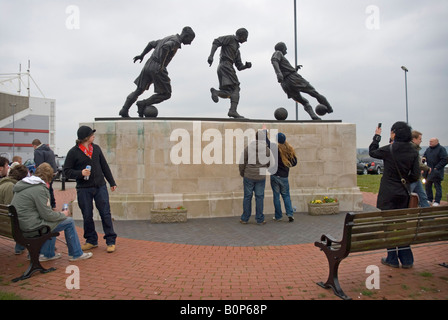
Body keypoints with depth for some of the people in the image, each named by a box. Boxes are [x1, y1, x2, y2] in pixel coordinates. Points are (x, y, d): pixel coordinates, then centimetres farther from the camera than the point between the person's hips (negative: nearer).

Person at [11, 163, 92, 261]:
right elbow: (47, 215, -19)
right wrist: (62, 214, 0)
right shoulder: (39, 189, -19)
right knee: (69, 222, -2)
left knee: (53, 220, 28)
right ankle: (76, 254, 12)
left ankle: (47, 254, 28)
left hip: (20, 223, 10)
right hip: (31, 226, -10)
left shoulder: (23, 184, 11)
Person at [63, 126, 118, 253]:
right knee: (87, 216, 8)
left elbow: (104, 166, 14)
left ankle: (110, 241, 11)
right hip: (84, 189, -2)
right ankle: (91, 240, 25)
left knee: (105, 214, 1)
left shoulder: (96, 148, 9)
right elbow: (67, 171, -1)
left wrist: (112, 182, 15)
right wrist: (80, 173, -19)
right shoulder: (73, 152, -3)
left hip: (100, 186, 2)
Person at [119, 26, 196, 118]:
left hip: (148, 65, 9)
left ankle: (124, 110, 8)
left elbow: (152, 43, 30)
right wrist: (161, 64, -26)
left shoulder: (168, 38, 22)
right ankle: (143, 104, -3)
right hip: (158, 69, -8)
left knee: (139, 90, 15)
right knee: (166, 94, 5)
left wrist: (142, 55, 36)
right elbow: (165, 47, -28)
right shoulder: (175, 41, -7)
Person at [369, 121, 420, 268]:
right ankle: (406, 259, 23)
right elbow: (415, 175, 0)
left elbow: (372, 152, 6)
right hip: (403, 194, 5)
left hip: (388, 194, -5)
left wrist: (377, 136, 18)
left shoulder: (389, 150, -14)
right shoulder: (413, 151, -1)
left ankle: (392, 259, 16)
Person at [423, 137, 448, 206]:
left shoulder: (441, 149, -8)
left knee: (437, 186, 0)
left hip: (436, 172, -7)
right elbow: (424, 156, 22)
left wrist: (436, 168, -17)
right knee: (427, 185, 10)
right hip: (429, 171, 7)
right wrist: (424, 158, -3)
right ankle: (429, 199, 22)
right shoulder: (428, 149, 12)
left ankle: (437, 201, 6)